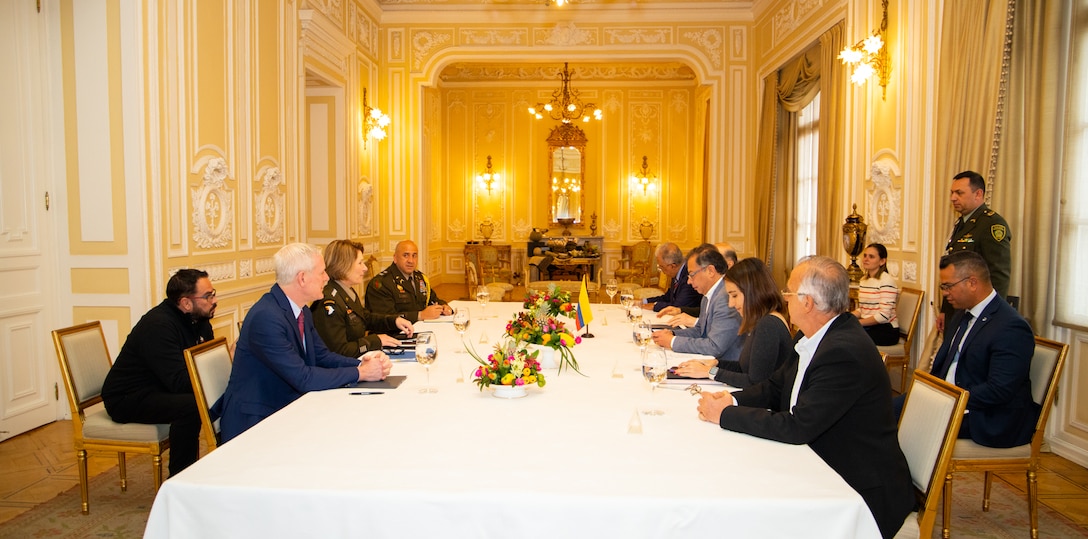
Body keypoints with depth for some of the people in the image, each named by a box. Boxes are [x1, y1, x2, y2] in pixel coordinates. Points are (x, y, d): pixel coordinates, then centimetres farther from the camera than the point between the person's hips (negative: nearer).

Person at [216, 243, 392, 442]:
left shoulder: (303, 313, 5)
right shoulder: (266, 317, -24)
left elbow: (322, 356, 9)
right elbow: (303, 378, -26)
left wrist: (362, 362, -9)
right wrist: (360, 373, -18)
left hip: (286, 408, 8)